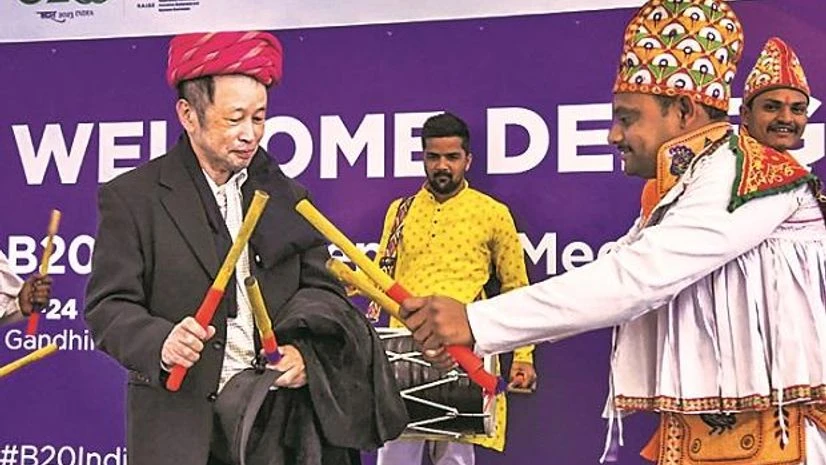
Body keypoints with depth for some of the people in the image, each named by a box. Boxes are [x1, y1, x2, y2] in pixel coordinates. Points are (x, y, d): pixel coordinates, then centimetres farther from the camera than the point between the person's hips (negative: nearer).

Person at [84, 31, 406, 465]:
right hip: (182, 422, -3)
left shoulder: (289, 197, 12)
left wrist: (304, 350, -8)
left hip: (279, 417, 3)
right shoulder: (131, 198, 0)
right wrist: (160, 343, -25)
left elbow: (321, 290, 12)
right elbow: (108, 307, -4)